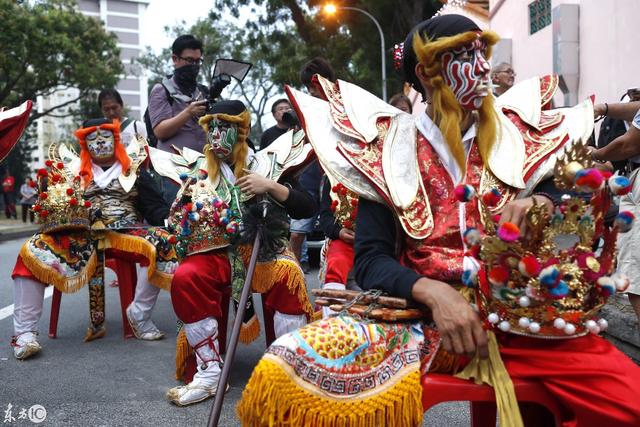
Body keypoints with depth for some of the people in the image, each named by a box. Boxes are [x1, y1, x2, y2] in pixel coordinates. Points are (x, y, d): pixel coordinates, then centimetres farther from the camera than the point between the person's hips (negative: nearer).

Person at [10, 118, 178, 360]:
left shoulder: (133, 170, 14)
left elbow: (155, 206, 5)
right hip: (81, 236, 1)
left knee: (161, 242, -30)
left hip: (125, 233, -1)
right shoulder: (74, 169, 17)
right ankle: (24, 332, -19)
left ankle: (139, 315, -18)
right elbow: (55, 205, 12)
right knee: (33, 251, -24)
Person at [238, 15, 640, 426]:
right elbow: (371, 259, -2)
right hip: (420, 313, -2)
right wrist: (434, 292, -21)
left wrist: (541, 206, -10)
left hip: (520, 313, 3)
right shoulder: (390, 149, 3)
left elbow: (579, 221, 13)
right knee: (284, 376, -27)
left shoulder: (521, 136, 11)